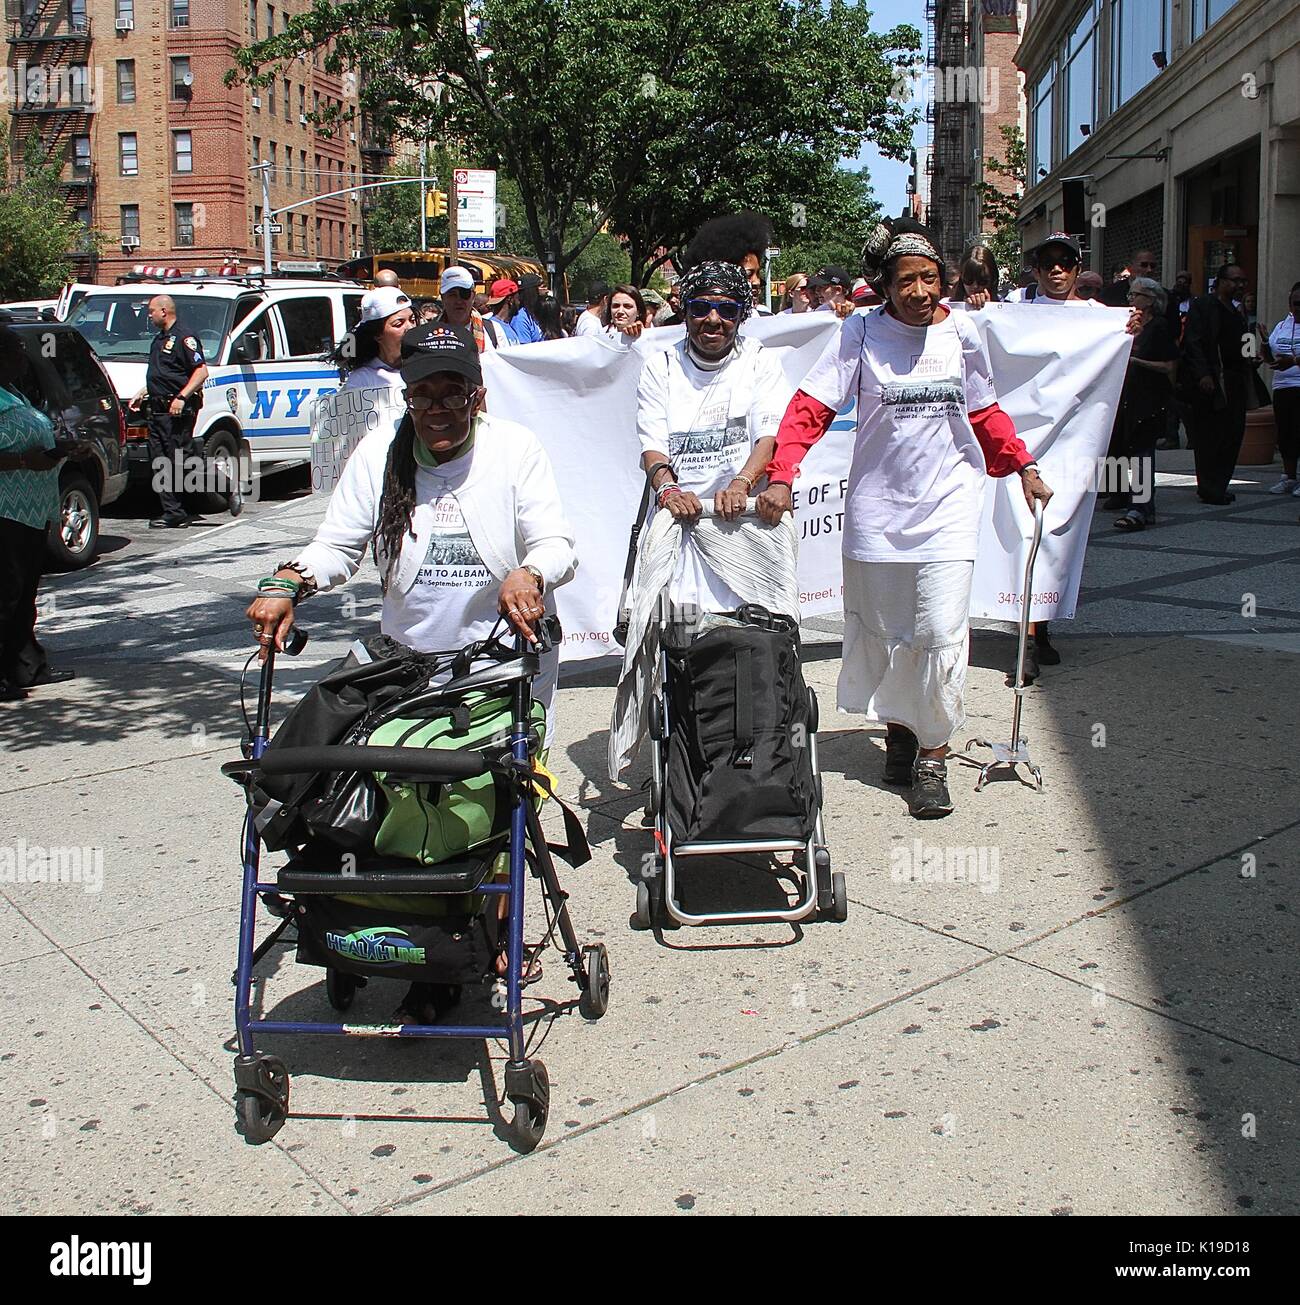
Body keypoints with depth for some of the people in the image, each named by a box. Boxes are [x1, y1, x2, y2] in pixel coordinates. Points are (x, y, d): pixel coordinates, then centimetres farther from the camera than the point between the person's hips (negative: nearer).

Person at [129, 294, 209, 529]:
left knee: (177, 463, -8)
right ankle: (173, 513, 9)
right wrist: (142, 393, 27)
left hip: (177, 412, -10)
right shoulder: (159, 339, 21)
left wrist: (181, 397, -24)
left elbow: (201, 371, -18)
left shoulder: (183, 338, -10)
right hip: (157, 410, 10)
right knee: (159, 462, 6)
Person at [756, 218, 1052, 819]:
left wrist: (1022, 465, 9)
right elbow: (810, 407, -11)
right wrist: (781, 477, -23)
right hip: (877, 504, 0)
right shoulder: (861, 332, -5)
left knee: (942, 631, -8)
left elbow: (984, 412, 16)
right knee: (881, 629, 11)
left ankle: (932, 753, 6)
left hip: (948, 503, 0)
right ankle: (897, 726, 34)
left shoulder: (960, 331, 2)